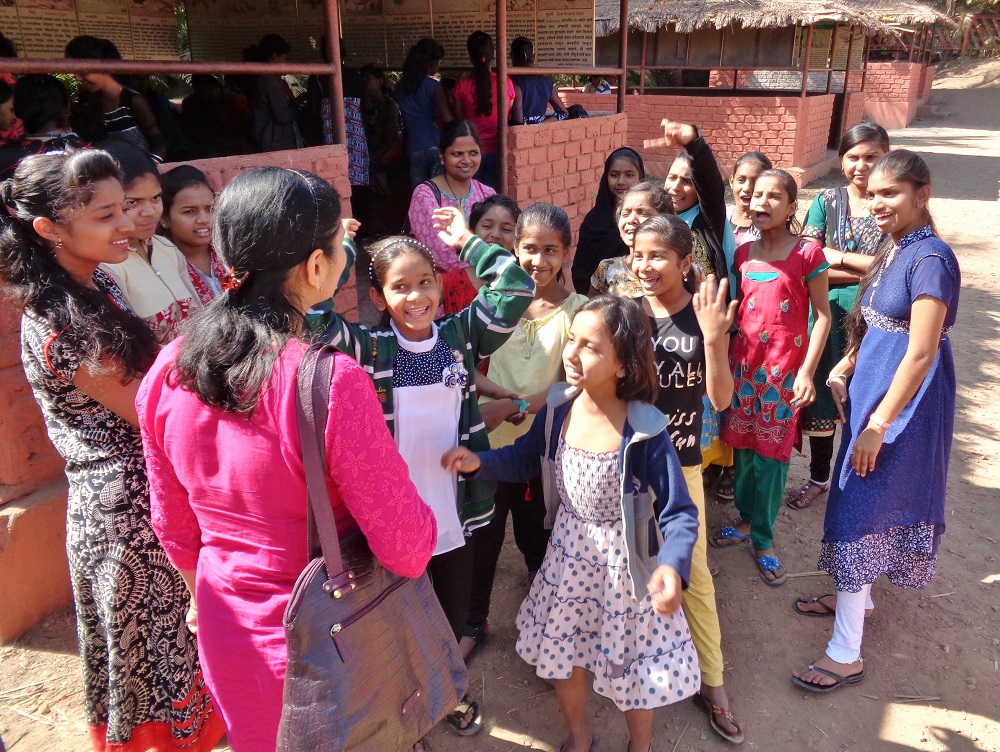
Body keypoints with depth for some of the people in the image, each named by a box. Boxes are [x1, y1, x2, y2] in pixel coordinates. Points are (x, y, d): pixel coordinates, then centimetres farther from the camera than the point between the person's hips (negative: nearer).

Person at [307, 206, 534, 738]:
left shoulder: (461, 335, -4)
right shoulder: (367, 349, -12)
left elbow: (517, 289, -10)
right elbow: (310, 307, -25)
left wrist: (467, 243, -5)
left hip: (454, 509, 3)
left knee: (455, 611, 24)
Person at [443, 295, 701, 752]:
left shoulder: (645, 431, -26)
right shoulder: (557, 409, -13)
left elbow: (680, 513, -23)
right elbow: (524, 460, 4)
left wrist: (672, 567, -43)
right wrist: (478, 462, -15)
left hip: (625, 563, -4)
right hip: (568, 553, 4)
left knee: (630, 669, 16)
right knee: (560, 654, 21)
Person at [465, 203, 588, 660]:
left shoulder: (576, 309, -9)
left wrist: (524, 406, -21)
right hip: (492, 438, 2)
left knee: (536, 535, 18)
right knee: (483, 535, 13)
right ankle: (474, 622, 33)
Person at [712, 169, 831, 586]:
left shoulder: (807, 253, -8)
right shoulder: (743, 254, 5)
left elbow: (823, 315, -7)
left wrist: (807, 371, -13)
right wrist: (723, 356, 7)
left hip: (785, 365, -4)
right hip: (744, 360, 4)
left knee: (770, 454, 3)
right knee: (743, 446, 12)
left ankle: (763, 538, 18)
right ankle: (747, 520, 31)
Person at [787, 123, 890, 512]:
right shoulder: (827, 201, 2)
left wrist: (837, 257, -11)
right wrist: (871, 270, -11)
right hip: (829, 314, 2)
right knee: (820, 397, 8)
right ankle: (819, 477, 28)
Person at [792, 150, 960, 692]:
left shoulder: (931, 259, -20)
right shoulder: (893, 251, 7)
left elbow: (921, 354, -23)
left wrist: (878, 426, -22)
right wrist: (843, 370, 7)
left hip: (904, 403, -9)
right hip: (871, 391, 9)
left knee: (861, 511, -5)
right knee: (861, 500, 19)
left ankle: (846, 654, 6)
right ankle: (857, 597, 40)